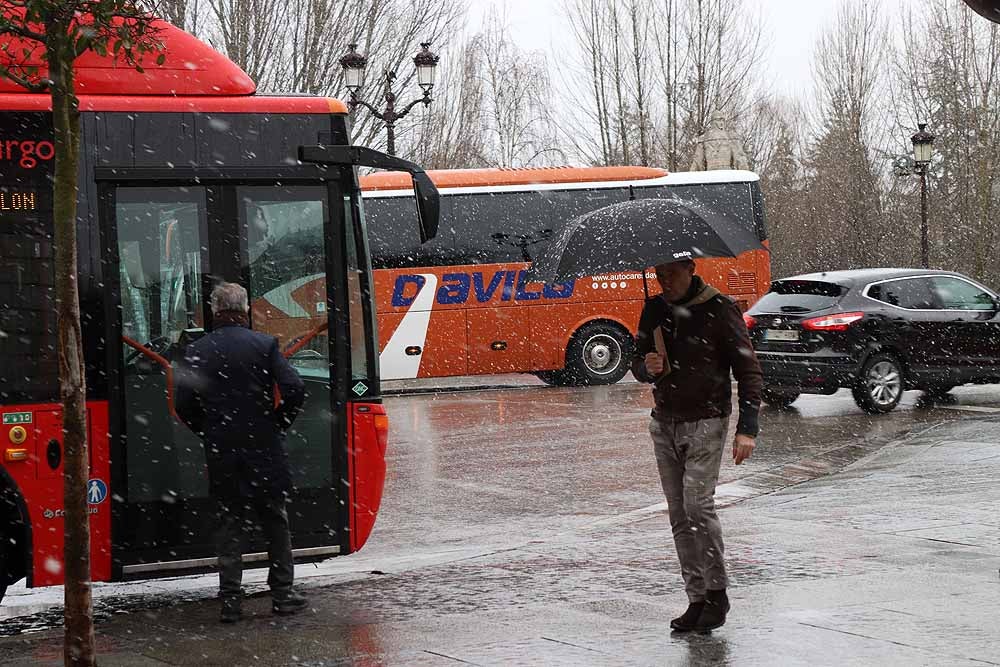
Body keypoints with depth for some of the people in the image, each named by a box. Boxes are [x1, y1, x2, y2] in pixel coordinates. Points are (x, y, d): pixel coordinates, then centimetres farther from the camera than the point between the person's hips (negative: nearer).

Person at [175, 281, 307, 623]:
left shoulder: (197, 351, -2)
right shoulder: (265, 345, -5)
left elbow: (183, 405, -4)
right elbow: (294, 389, -12)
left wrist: (208, 432, 11)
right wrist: (277, 424, 3)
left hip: (221, 454, 1)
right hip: (263, 452, -1)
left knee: (230, 525, 7)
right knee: (275, 521, 11)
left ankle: (230, 600, 4)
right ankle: (282, 593, 14)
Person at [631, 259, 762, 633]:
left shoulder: (720, 310, -9)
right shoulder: (653, 311, 7)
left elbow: (748, 370, -7)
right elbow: (638, 366, 17)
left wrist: (747, 428, -14)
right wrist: (647, 367, -9)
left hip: (705, 423, -6)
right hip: (665, 423, 6)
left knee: (698, 505, -15)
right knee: (679, 515, 4)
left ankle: (717, 593, -3)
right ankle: (697, 599, 9)